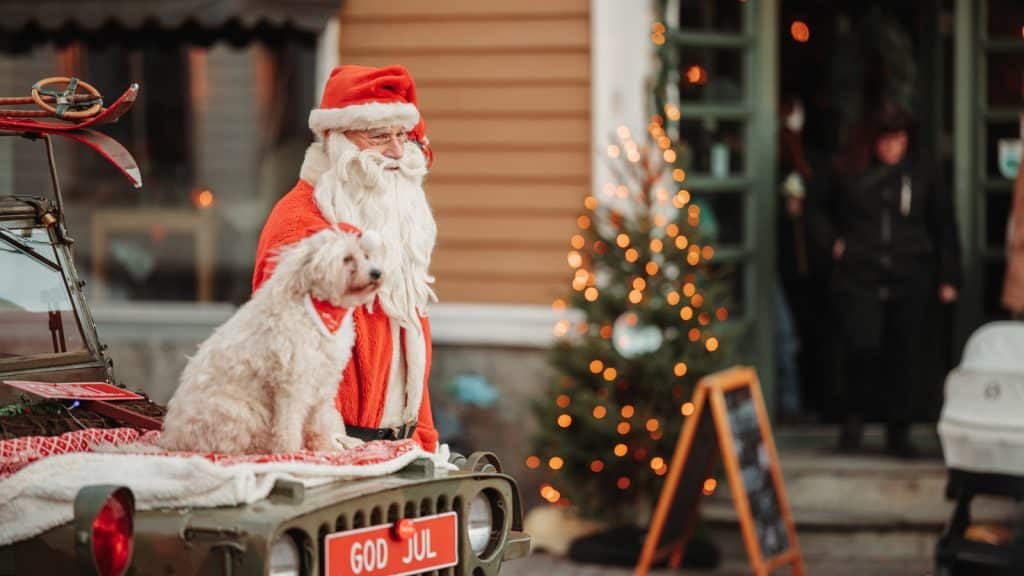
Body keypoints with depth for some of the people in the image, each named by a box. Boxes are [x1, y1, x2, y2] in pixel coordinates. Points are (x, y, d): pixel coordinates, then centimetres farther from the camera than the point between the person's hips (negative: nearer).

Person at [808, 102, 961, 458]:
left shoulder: (923, 178, 8)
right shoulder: (849, 176, 5)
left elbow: (944, 229, 12)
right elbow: (820, 211, 20)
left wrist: (948, 278, 7)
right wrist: (833, 242, 4)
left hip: (909, 283, 1)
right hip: (859, 279, -1)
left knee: (904, 358, 3)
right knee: (862, 348, -14)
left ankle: (898, 432, 16)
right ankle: (852, 419, 10)